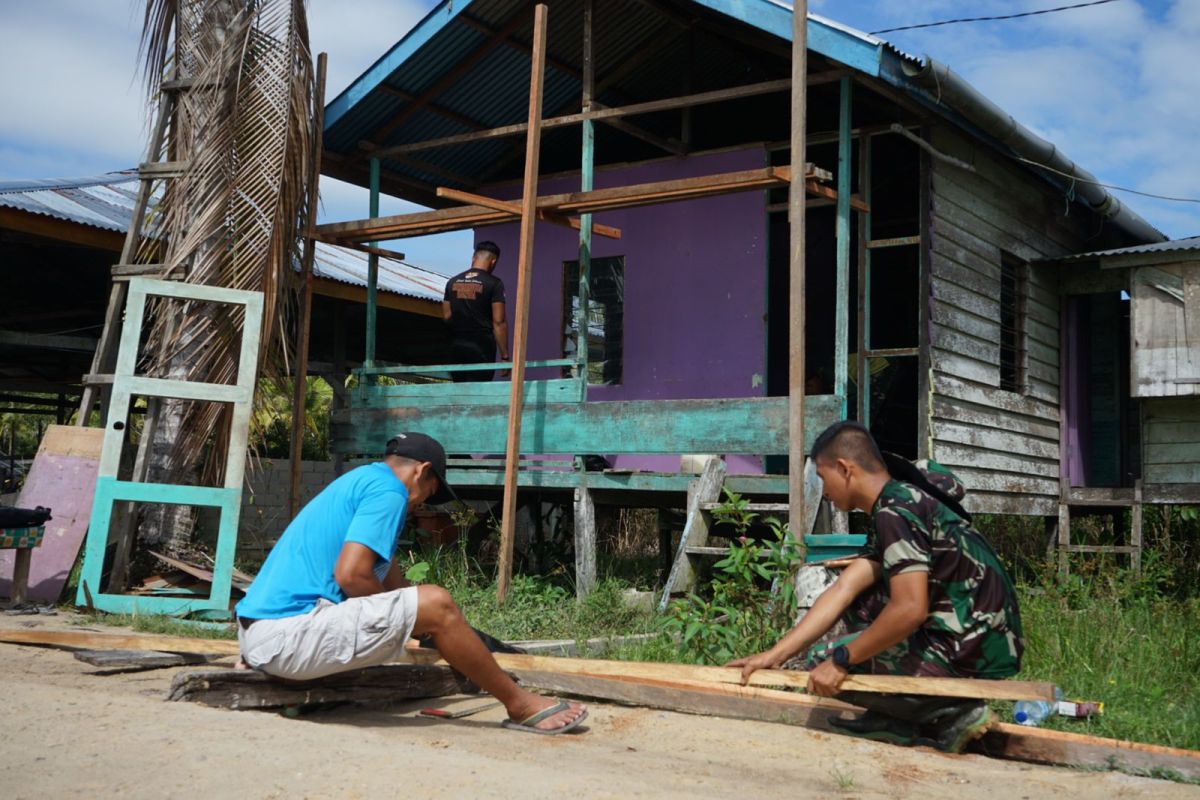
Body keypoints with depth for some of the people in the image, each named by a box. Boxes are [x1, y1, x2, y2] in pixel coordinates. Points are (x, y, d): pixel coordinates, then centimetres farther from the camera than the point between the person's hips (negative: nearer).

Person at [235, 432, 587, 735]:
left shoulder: (358, 480, 22)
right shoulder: (388, 489, -8)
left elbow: (386, 571, 31)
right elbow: (351, 574, -20)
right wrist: (403, 616, -3)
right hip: (289, 633, -10)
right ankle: (520, 704, 0)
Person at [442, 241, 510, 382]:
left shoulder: (452, 282, 9)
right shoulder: (494, 284, -7)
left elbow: (446, 316, 9)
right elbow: (499, 322, -12)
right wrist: (505, 356, -10)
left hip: (456, 347, 5)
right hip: (481, 349, -5)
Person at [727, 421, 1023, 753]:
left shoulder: (896, 512, -16)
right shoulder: (900, 504, 14)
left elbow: (910, 610, -27)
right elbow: (843, 590, 10)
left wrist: (840, 660, -15)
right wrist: (774, 655, 6)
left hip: (970, 658, -10)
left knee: (822, 664, -5)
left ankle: (950, 714, -2)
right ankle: (896, 721, 14)